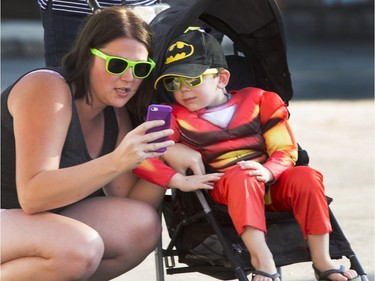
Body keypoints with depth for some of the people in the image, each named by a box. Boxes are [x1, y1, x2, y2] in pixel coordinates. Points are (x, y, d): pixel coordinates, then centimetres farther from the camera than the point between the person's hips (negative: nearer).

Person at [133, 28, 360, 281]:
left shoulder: (257, 101, 3)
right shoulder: (177, 119, 2)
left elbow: (285, 151, -1)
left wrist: (268, 171, -22)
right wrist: (181, 181, -21)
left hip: (270, 183, 2)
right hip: (224, 188, -2)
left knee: (306, 177, -26)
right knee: (243, 177, -35)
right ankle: (262, 260, -43)